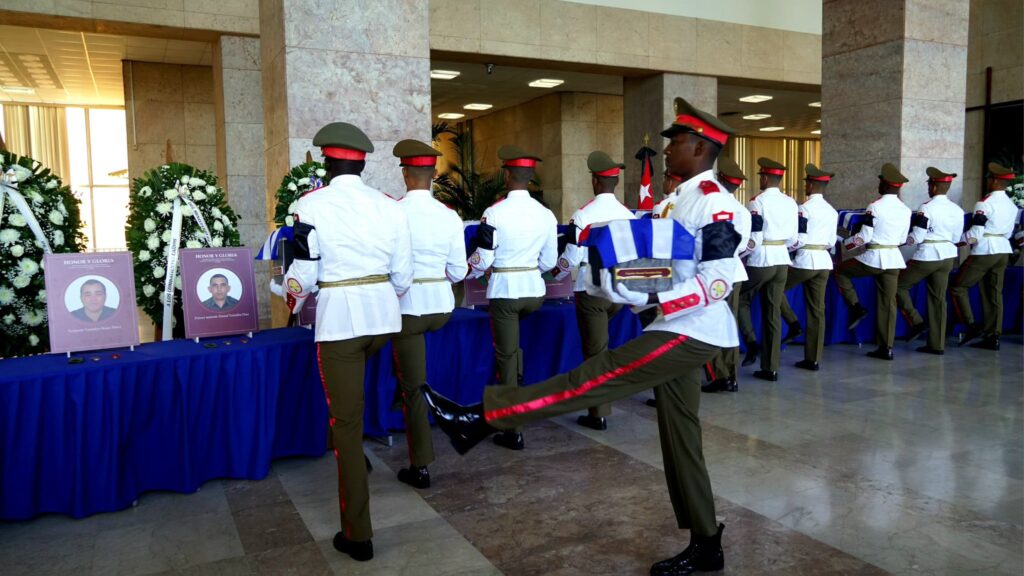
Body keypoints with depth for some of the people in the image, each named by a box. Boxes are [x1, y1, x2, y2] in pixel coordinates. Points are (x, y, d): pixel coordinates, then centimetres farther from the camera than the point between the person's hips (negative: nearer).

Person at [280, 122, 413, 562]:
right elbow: (402, 274, 7)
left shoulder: (312, 205, -7)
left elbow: (303, 274, -7)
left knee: (347, 422, 4)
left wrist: (292, 299, 15)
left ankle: (358, 535, 12)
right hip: (383, 313, 4)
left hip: (339, 316, -4)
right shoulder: (390, 205, 4)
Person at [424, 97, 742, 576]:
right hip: (679, 330, 10)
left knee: (594, 377, -15)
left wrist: (652, 300, -30)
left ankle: (479, 418, -14)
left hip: (692, 333, -10)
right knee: (679, 434, 13)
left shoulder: (713, 201, -15)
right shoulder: (685, 198, 16)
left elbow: (718, 281, -23)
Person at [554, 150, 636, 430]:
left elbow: (572, 257, -12)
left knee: (596, 350, 2)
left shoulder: (583, 214, -13)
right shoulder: (629, 215, 3)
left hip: (591, 290, -5)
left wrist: (555, 274, 8)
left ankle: (598, 414, 9)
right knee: (599, 341, 26)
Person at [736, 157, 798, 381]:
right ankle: (771, 368, 11)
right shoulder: (791, 202, 7)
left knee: (740, 299, 16)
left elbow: (753, 239, -14)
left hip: (760, 260, -6)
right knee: (773, 312, 8)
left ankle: (751, 343, -3)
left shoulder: (757, 201, -11)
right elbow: (793, 238, 9)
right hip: (782, 261, 6)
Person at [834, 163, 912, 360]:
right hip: (893, 260, 6)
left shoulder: (875, 207, -12)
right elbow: (902, 239, 14)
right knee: (888, 303, 8)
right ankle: (886, 347, 11)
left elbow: (863, 237, -13)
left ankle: (856, 307, 5)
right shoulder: (905, 210, 7)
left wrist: (845, 243, 3)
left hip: (872, 258, -6)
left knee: (840, 271, 18)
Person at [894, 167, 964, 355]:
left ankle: (916, 323, 0)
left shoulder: (927, 208, -15)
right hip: (948, 257, 7)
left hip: (927, 256, -7)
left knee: (899, 286, 9)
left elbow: (916, 237, -16)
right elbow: (956, 238, 14)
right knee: (938, 299, 11)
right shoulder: (957, 210, 7)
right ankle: (937, 344, 15)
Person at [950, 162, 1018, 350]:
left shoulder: (985, 203, -14)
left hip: (984, 252, -8)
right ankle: (992, 337, 10)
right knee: (994, 294, 9)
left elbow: (975, 234, -17)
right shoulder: (1012, 205, 11)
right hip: (1003, 251, 8)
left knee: (958, 287, 2)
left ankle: (972, 325, -6)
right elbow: (1008, 232, 18)